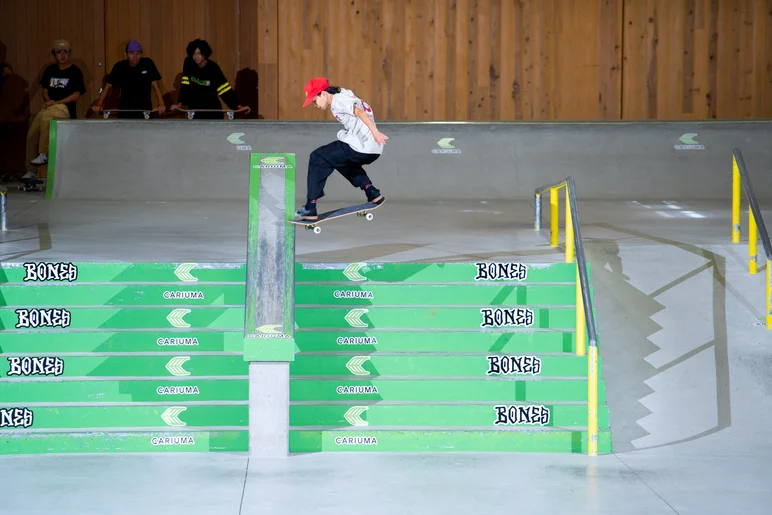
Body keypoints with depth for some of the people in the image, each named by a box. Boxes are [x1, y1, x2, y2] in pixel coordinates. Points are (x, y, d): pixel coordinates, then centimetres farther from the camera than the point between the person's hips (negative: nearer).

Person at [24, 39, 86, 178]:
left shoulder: (75, 72, -1)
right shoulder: (50, 70, 16)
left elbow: (76, 95, -6)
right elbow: (45, 90, 18)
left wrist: (57, 102, -14)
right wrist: (48, 101, -5)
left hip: (65, 108, -6)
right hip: (50, 107, 6)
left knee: (46, 117, -37)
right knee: (32, 135, -9)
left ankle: (44, 154, -30)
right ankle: (32, 171, 0)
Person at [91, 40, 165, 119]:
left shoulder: (148, 64, -5)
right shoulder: (119, 67, -3)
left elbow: (155, 84, -9)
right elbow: (108, 86, -4)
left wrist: (161, 104, -24)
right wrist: (98, 105, -18)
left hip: (145, 110, -1)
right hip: (125, 112, 1)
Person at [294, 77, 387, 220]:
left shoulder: (337, 100, -6)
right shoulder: (344, 96, 23)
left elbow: (359, 112, -21)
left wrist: (375, 132, -30)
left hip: (359, 148, -10)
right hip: (373, 150, 10)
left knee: (317, 158, -1)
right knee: (341, 159, 35)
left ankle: (310, 208, -2)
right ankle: (371, 192, 23)